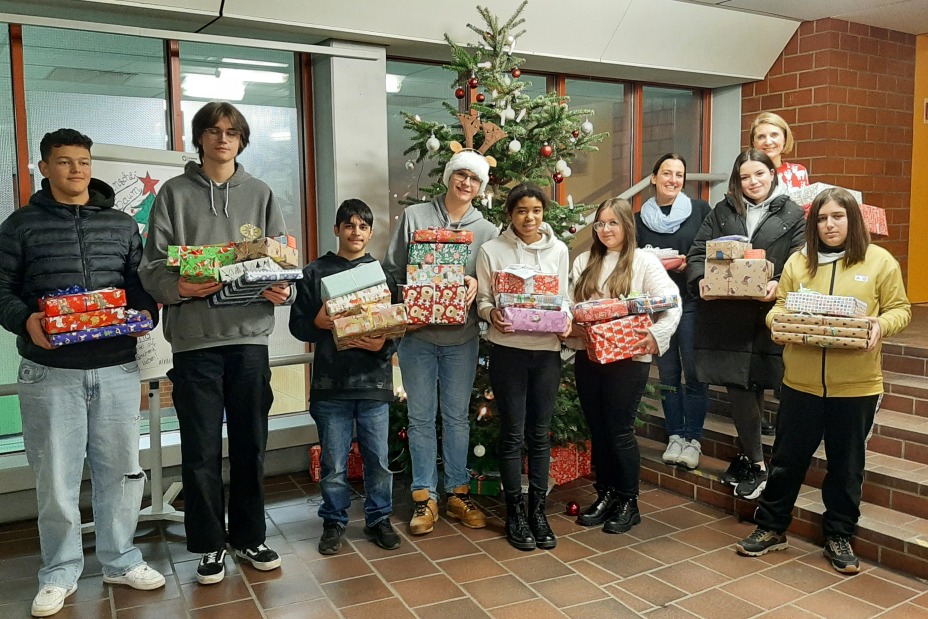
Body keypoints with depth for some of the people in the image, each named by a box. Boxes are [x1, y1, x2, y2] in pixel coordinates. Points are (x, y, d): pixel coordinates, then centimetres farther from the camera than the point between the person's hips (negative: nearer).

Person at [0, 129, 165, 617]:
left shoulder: (122, 224, 12)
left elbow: (141, 280, 13)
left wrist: (146, 311, -7)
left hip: (117, 368, 2)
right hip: (50, 370, -2)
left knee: (120, 468, 8)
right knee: (56, 476, 5)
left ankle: (120, 560, 25)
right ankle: (60, 572, 22)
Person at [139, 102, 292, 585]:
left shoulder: (260, 194, 11)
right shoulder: (175, 193, 6)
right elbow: (153, 264, 0)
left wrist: (284, 290, -13)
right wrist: (178, 287, -20)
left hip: (250, 333, 2)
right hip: (194, 337, -1)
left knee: (250, 444, 10)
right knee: (201, 450, 5)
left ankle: (250, 537, 26)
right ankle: (209, 545, 22)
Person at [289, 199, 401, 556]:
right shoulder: (315, 273, 4)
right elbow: (297, 325, 5)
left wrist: (383, 343, -14)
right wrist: (317, 323, -15)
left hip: (374, 380, 1)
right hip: (330, 382, 0)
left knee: (378, 458, 9)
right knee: (333, 463, 8)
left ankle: (379, 517, 28)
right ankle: (334, 521, 27)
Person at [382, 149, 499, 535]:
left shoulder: (487, 231, 6)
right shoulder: (414, 216, 3)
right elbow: (391, 269, 3)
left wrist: (476, 285, -14)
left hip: (462, 336, 1)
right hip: (416, 333, -1)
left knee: (457, 415, 10)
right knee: (421, 416, 5)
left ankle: (458, 493, 23)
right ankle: (424, 497, 17)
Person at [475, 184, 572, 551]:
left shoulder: (559, 250, 7)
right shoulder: (492, 251, 0)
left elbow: (563, 297, 12)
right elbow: (482, 299, 3)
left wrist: (566, 318, -8)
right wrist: (491, 314, -18)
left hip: (547, 349, 2)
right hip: (508, 349, -2)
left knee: (540, 434, 9)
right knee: (513, 434, 4)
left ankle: (538, 511, 22)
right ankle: (515, 514, 18)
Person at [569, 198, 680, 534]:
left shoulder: (644, 261, -2)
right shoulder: (584, 262, 11)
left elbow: (672, 305, -9)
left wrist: (656, 335, -25)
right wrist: (572, 324, -15)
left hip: (628, 358, -4)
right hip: (588, 356, 4)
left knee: (620, 431, 1)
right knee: (597, 429, 11)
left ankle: (629, 503, 17)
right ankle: (605, 494, 27)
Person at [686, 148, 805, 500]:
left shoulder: (792, 215, 6)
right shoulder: (722, 212, 11)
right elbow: (698, 252, 6)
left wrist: (779, 285, -20)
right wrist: (701, 279, -14)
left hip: (766, 316, -2)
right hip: (724, 314, 2)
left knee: (752, 385, 3)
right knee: (738, 386, 3)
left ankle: (750, 459, 19)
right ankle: (754, 461, 18)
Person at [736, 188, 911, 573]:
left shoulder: (880, 262, 0)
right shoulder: (798, 262, 5)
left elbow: (900, 310, 1)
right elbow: (779, 307, 8)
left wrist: (881, 325, -20)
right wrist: (778, 317, -15)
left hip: (855, 386, -1)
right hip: (801, 382, 2)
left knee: (846, 465, 12)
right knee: (787, 458, 11)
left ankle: (839, 536, 29)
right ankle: (771, 527, 26)